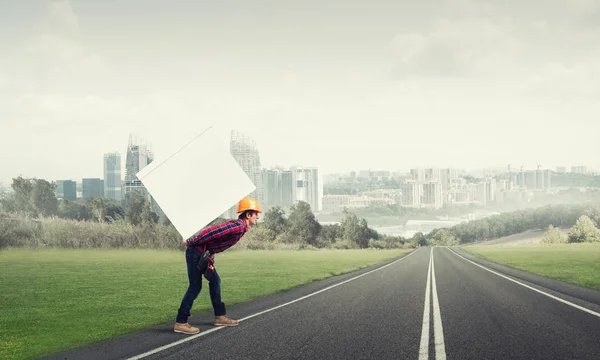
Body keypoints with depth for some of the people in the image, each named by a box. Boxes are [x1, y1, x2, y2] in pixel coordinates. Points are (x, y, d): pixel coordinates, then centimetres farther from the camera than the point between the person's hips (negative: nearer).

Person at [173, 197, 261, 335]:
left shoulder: (240, 227, 12)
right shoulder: (238, 226, -20)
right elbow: (213, 231, -26)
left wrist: (210, 258, 15)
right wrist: (191, 242, -19)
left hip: (204, 254, 10)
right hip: (196, 251, -10)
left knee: (215, 281, 15)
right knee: (195, 286, -10)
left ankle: (220, 316, 24)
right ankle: (180, 323, -7)